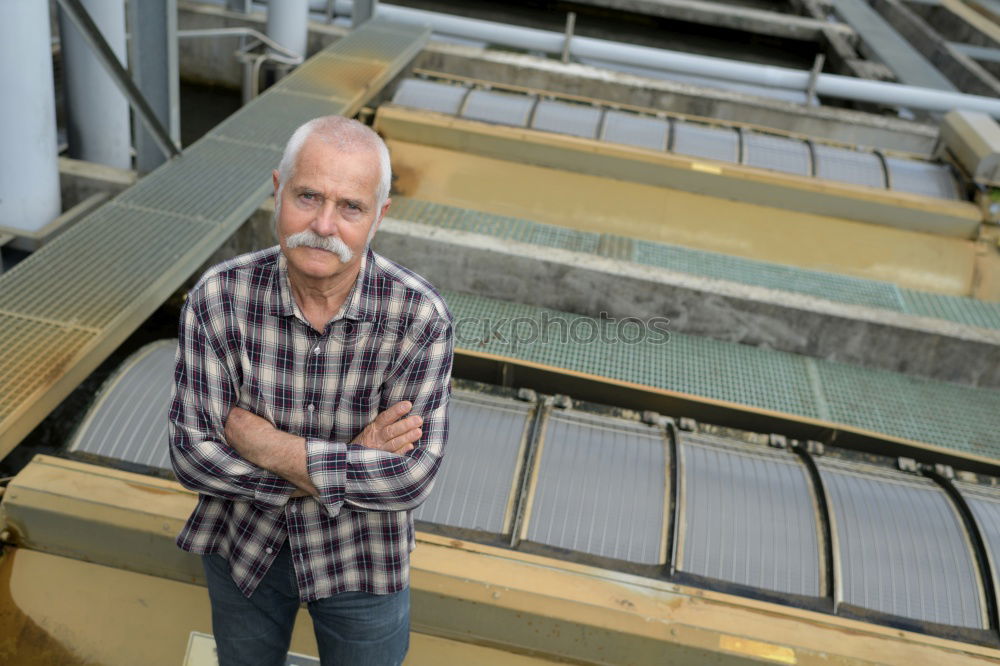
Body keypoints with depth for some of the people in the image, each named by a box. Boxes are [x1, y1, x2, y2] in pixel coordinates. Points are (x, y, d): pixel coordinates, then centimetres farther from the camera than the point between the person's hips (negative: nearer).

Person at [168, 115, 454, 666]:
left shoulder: (420, 317, -25)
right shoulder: (217, 299, -20)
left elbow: (411, 476, -28)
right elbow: (192, 456, -21)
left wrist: (263, 442, -27)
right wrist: (349, 465, -26)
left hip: (361, 556, -1)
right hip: (243, 543, 2)